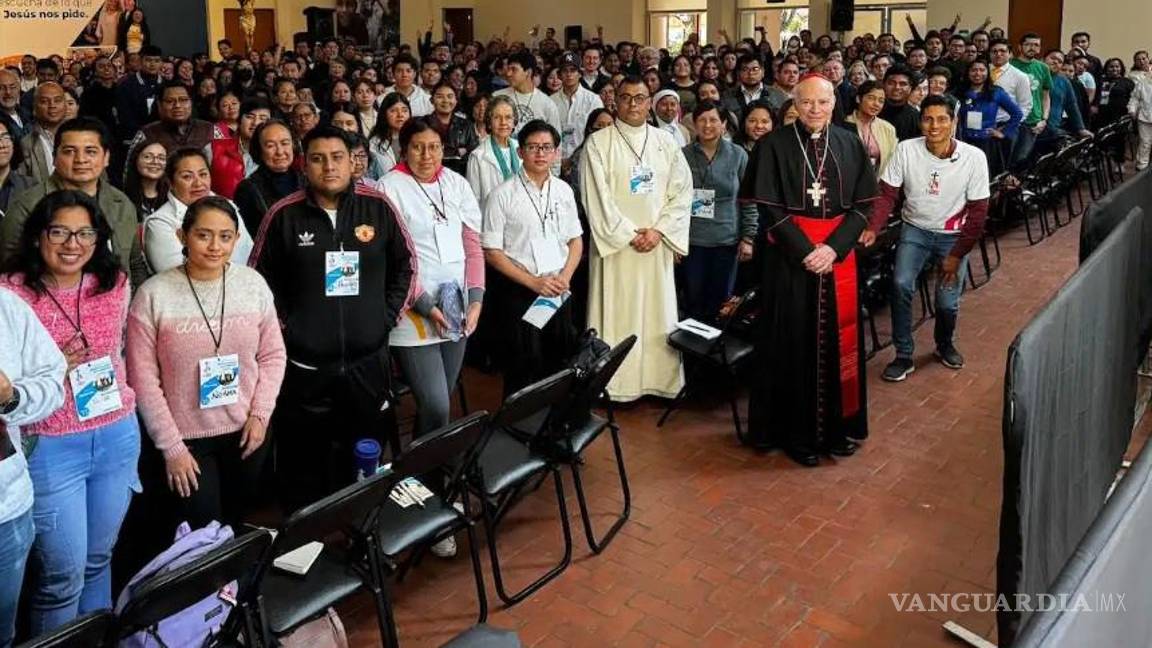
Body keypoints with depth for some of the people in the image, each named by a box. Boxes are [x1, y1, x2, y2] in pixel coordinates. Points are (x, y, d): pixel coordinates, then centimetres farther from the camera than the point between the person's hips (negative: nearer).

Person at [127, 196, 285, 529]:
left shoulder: (254, 283, -4)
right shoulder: (153, 294, -14)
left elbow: (273, 355, 4)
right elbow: (144, 379, -11)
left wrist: (260, 413, -6)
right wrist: (171, 447, -10)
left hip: (246, 431, 3)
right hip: (187, 438, -3)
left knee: (236, 523, 21)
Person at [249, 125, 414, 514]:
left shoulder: (378, 207, 1)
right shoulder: (284, 215, -3)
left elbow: (405, 265, 12)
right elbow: (258, 279, 6)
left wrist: (388, 316, 6)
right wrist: (284, 325, 0)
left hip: (368, 361, 2)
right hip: (303, 365, -1)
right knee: (303, 464, 6)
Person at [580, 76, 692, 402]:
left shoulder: (665, 142, 9)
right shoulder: (598, 143, -1)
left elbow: (682, 191, 4)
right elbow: (596, 196, -7)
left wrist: (659, 231, -9)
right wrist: (629, 235, -11)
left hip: (657, 245, 3)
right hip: (614, 244, -3)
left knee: (658, 314, 6)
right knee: (615, 314, 0)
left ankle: (660, 381, 15)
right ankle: (613, 384, 7)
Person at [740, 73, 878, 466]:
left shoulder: (850, 144, 6)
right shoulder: (775, 145, -3)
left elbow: (863, 204, 3)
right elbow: (769, 207, -7)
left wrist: (834, 247, -12)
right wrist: (804, 251, -16)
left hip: (839, 254, 3)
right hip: (790, 256, -3)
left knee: (838, 340, 8)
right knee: (795, 342, 2)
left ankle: (837, 426, 22)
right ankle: (798, 433, 13)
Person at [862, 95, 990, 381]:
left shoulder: (973, 157, -16)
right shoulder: (906, 150, -15)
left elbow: (978, 211, -9)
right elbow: (887, 194, -10)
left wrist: (957, 255, -11)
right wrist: (873, 229, -27)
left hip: (953, 235, 0)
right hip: (915, 229, 0)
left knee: (947, 301, -7)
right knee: (901, 284, -22)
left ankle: (945, 345, 27)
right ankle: (904, 356, -5)